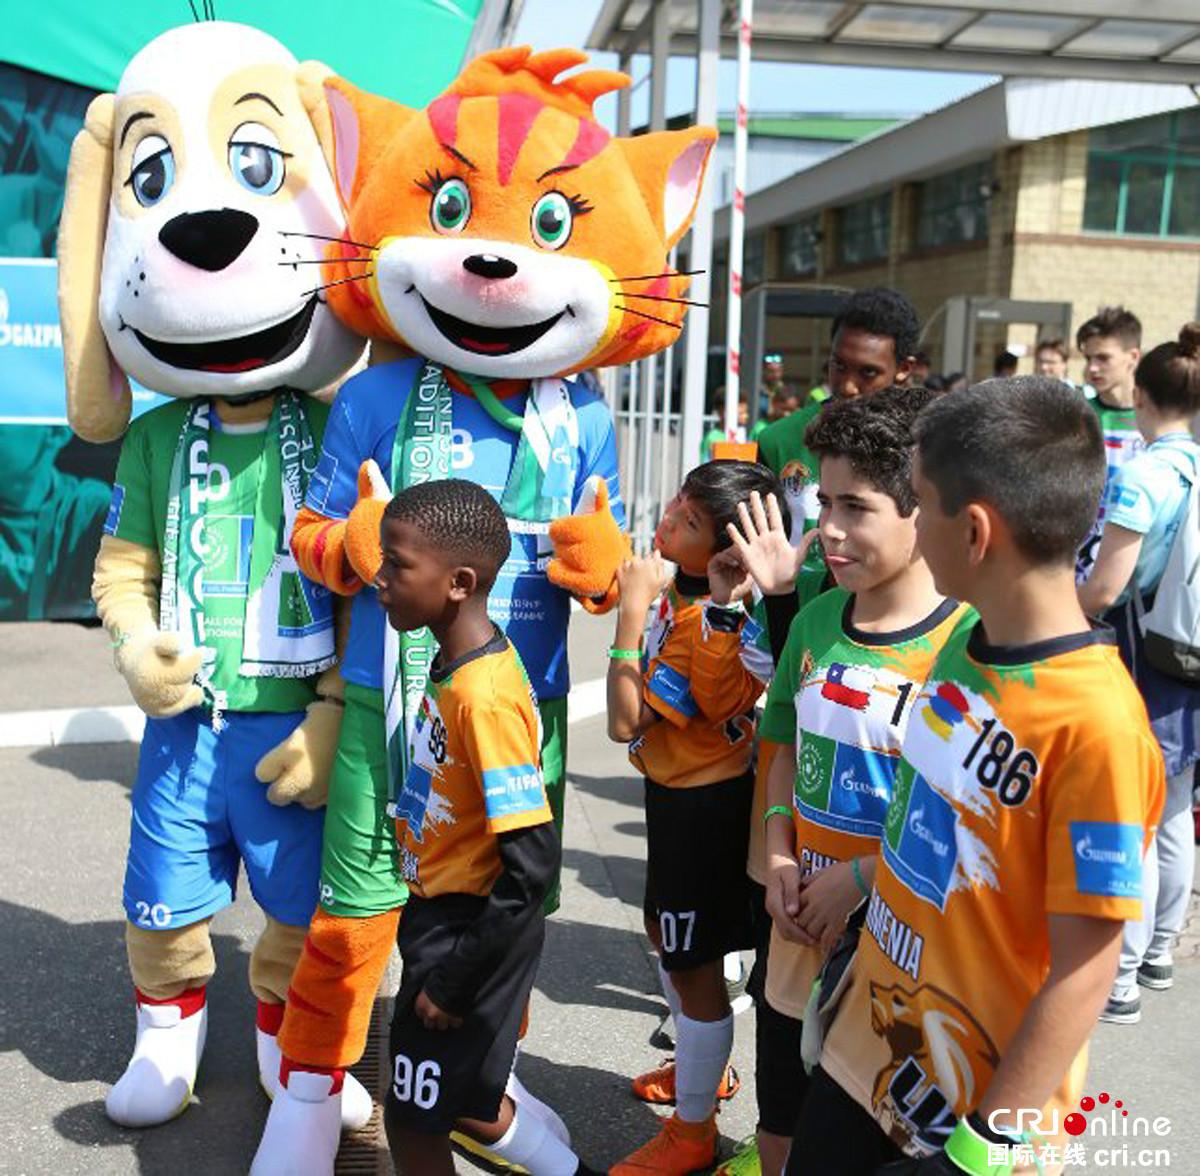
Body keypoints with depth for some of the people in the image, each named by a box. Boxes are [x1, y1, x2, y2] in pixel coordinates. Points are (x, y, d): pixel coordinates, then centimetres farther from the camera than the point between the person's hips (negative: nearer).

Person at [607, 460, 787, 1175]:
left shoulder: (712, 628, -31)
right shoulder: (682, 586, -4)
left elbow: (626, 722, -30)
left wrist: (634, 608, -30)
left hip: (704, 806, -10)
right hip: (680, 792, 10)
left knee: (694, 963, 6)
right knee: (663, 929, 27)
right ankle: (700, 1064, 51)